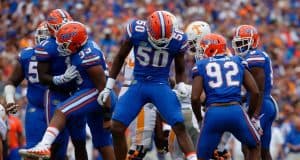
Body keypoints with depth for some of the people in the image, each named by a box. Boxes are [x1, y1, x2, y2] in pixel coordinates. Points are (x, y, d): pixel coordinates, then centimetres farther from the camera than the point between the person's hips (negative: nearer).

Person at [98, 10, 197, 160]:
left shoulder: (178, 40, -12)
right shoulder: (136, 30, -13)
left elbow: (179, 69, 7)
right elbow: (120, 57, 3)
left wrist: (181, 87, -13)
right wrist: (108, 87, 4)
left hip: (161, 86, -2)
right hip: (138, 85, 2)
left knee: (180, 127, -17)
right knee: (117, 128, -5)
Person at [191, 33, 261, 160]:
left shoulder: (201, 65, 9)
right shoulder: (238, 62, 17)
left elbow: (195, 98, -1)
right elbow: (255, 92, 11)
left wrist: (199, 119, 15)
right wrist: (250, 115, 24)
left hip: (213, 113, -1)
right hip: (236, 111, 1)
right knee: (255, 146, 25)